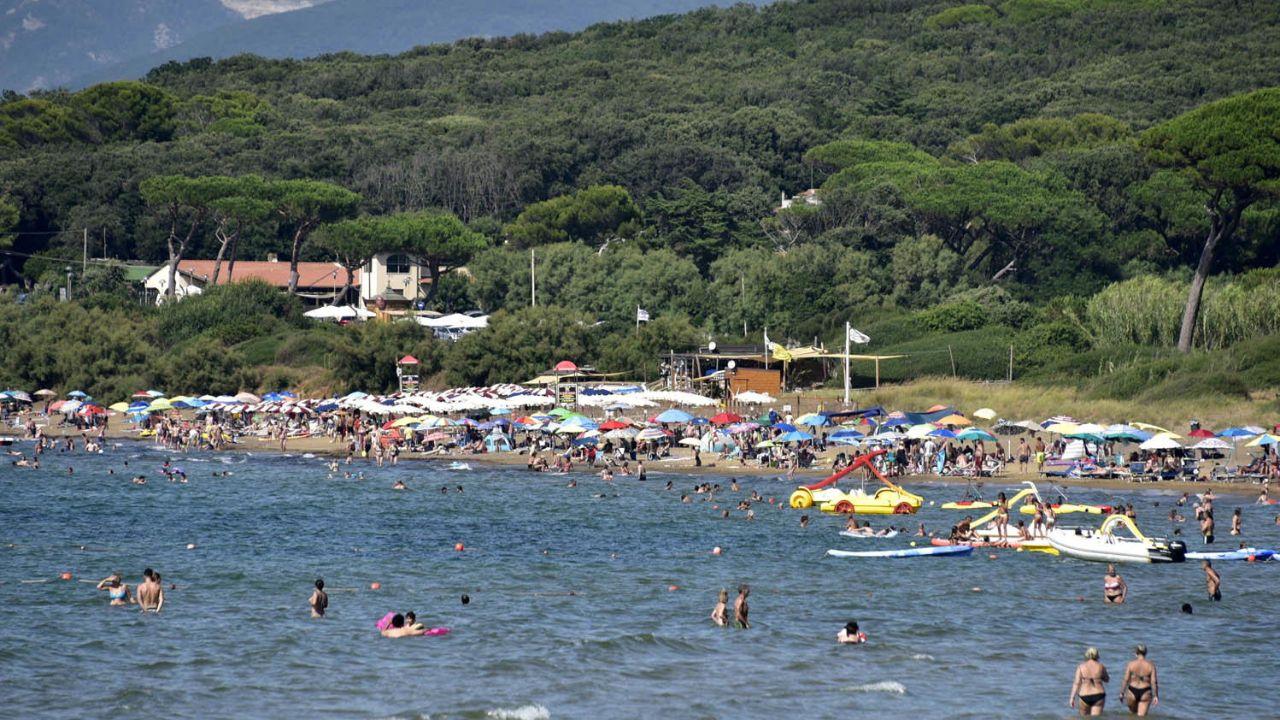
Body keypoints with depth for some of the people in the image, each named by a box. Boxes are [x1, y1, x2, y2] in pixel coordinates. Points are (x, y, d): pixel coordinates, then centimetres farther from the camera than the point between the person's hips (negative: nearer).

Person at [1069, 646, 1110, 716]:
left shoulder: (1081, 667, -3)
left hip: (1084, 696, 0)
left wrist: (1072, 698, -8)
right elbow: (1107, 680, 15)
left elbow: (1076, 683, -8)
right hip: (1098, 696, 0)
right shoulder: (1101, 667, -1)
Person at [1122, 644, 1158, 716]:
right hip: (1145, 693, 0)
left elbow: (1126, 680, -7)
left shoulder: (1131, 664, -6)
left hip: (1132, 692, 0)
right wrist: (1156, 696, -1)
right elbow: (1154, 682, -7)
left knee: (1133, 713, 22)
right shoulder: (1151, 665, -4)